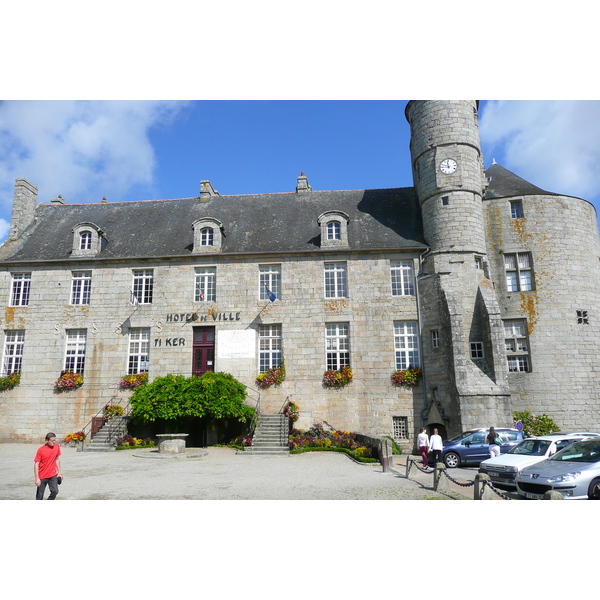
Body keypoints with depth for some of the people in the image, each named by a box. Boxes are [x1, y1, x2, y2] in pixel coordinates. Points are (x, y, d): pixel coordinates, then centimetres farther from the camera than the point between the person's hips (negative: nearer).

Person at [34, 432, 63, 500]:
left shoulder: (57, 447, -2)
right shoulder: (41, 450, -14)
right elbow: (36, 464, -11)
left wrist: (59, 472, 10)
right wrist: (37, 478, -14)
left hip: (53, 475, 3)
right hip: (42, 476, -3)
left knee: (55, 491, -8)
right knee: (40, 495, 5)